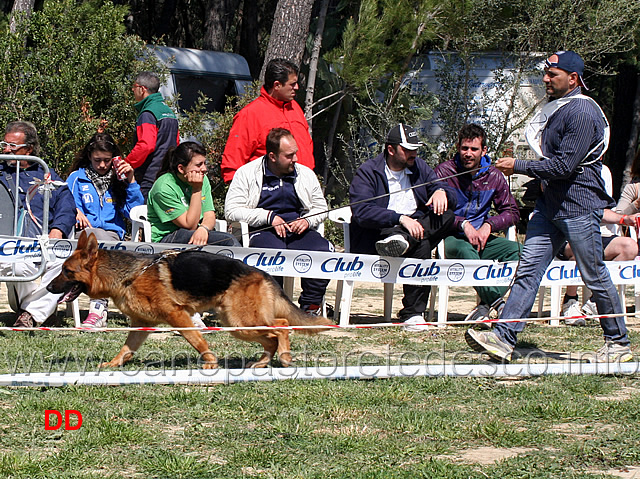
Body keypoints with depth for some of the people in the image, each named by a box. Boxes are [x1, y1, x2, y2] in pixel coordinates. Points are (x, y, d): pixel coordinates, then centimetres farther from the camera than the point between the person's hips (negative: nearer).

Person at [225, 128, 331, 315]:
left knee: (325, 250, -28)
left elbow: (320, 208, 22)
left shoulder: (305, 174, 16)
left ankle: (311, 306, -18)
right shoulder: (247, 173, 4)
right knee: (276, 252, -40)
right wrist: (268, 216, -12)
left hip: (298, 231, 4)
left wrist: (307, 221, -2)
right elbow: (231, 210, -3)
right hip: (262, 231, -4)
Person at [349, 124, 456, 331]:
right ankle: (412, 313, -33)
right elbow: (361, 212, -19)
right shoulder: (367, 172, -3)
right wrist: (400, 219, -31)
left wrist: (441, 191, -16)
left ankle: (401, 239, -41)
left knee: (446, 215, -22)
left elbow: (453, 199, 10)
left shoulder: (419, 167, 15)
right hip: (376, 235, -6)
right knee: (421, 245, -35)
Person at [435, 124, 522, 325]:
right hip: (449, 238, -4)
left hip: (481, 239, 4)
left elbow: (512, 212, 10)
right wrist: (463, 224, -19)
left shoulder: (493, 176, 8)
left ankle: (486, 306, -31)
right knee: (465, 250, -40)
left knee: (516, 249, -24)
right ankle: (496, 302, -36)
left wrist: (489, 225, -8)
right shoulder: (445, 171, -2)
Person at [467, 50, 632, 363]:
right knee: (528, 269, -1)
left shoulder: (582, 113, -16)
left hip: (579, 207, -9)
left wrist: (518, 167, -15)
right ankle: (503, 339, -6)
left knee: (594, 276, 0)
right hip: (550, 204, 9)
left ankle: (619, 343, 14)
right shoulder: (555, 108, 14)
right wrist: (543, 179, 12)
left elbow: (564, 165, -21)